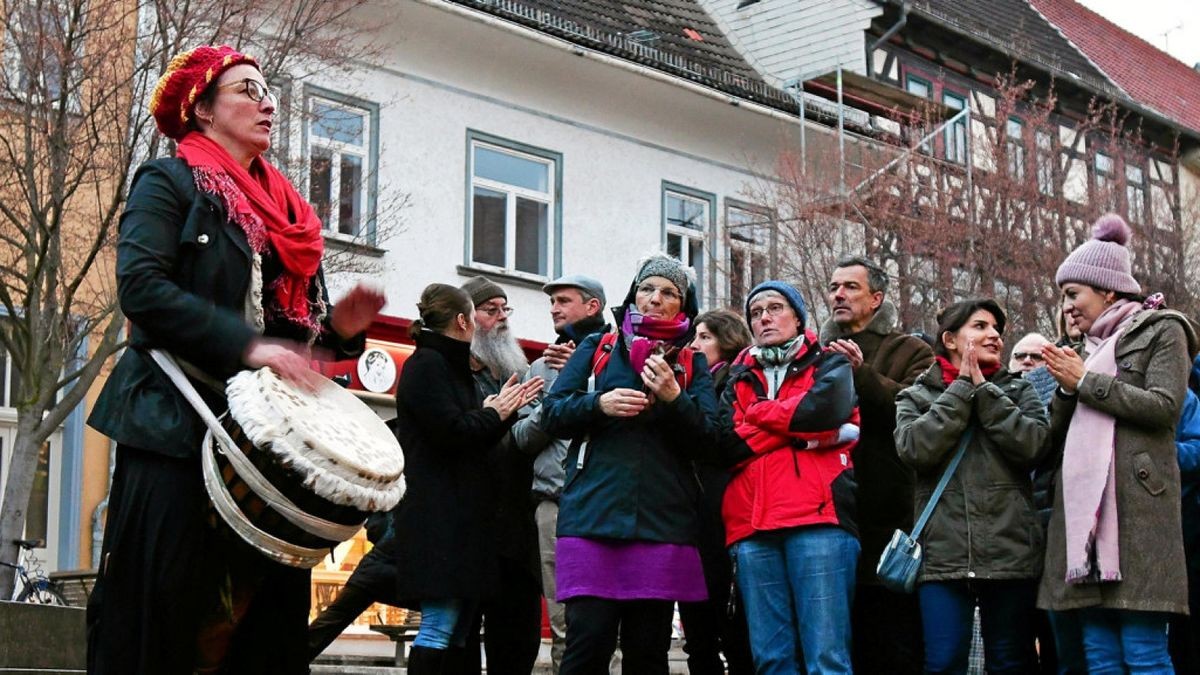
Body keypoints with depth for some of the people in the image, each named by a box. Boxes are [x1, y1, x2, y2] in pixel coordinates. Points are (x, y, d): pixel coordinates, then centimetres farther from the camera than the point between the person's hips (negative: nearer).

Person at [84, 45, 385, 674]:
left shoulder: (286, 209, 21)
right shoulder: (170, 181, 1)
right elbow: (141, 284, -15)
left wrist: (338, 326, -1)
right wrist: (246, 345, -23)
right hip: (178, 424, -6)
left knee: (270, 604, 2)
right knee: (161, 605, -8)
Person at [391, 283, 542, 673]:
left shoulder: (453, 367, 22)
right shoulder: (426, 364, -7)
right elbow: (451, 432, -17)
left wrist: (505, 409, 9)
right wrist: (494, 413, -2)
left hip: (462, 513, 10)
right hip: (437, 513, -10)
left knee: (460, 628, 7)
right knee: (439, 626, -12)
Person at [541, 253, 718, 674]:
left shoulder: (692, 364, 16)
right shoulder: (596, 349, 15)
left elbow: (707, 440, 5)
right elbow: (552, 414, 7)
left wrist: (674, 398, -12)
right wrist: (599, 405, -11)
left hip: (662, 527, 1)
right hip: (592, 517, -1)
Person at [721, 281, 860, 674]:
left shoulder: (829, 365, 16)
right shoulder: (739, 379, 24)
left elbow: (827, 407, -8)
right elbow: (726, 443, 6)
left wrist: (759, 411, 6)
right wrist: (799, 427, -2)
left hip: (818, 519, -3)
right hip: (751, 527, 4)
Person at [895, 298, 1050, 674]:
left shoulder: (1017, 390, 14)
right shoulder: (916, 396, 13)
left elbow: (1034, 444, -4)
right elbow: (914, 447, -8)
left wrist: (983, 390, -2)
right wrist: (962, 388, -3)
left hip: (1012, 553, 1)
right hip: (943, 554, -1)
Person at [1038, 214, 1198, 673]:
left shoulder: (1162, 331, 6)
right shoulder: (1093, 348, 25)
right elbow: (1059, 437, 21)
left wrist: (1085, 382, -5)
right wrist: (1066, 389, 3)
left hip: (1136, 508, -7)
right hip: (1083, 508, 7)